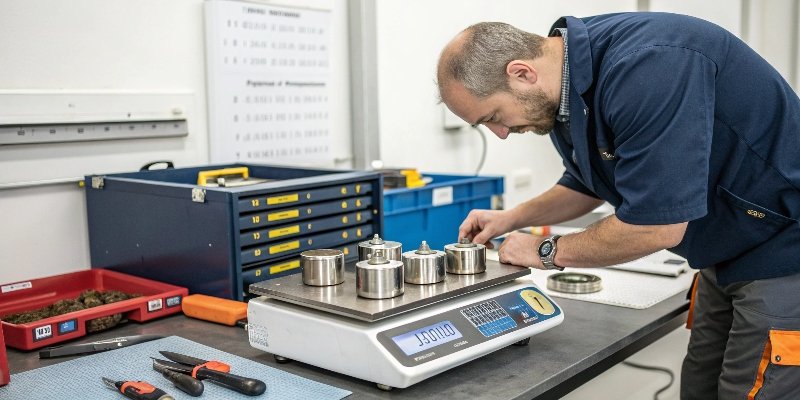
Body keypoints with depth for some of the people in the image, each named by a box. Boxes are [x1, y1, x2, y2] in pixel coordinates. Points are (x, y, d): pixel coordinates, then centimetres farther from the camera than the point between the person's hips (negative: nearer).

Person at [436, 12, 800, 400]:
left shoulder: (648, 66, -31)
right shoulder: (566, 87, -2)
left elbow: (655, 226, -28)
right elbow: (588, 185, 17)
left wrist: (547, 251, -14)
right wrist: (511, 218, 6)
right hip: (729, 254, 8)